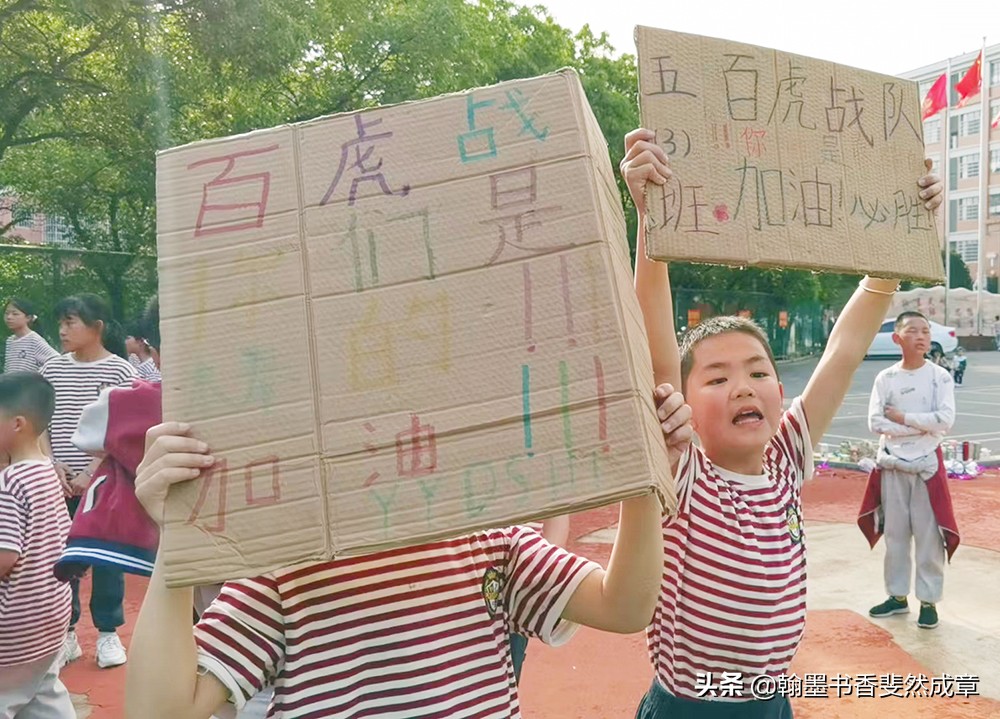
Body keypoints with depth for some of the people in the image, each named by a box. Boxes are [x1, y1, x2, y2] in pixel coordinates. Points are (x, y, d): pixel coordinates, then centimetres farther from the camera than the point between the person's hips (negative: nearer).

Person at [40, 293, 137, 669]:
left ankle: (108, 634, 18)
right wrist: (52, 463, -5)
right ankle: (65, 632, 23)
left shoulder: (119, 370, -6)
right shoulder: (51, 370, 6)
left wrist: (90, 473, -14)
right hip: (59, 481, 4)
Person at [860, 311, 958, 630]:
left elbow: (945, 420, -15)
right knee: (895, 533, 11)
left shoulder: (940, 376, -3)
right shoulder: (885, 378, 0)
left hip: (927, 464, -2)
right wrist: (923, 425, -14)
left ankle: (929, 601, 13)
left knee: (929, 534, 1)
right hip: (892, 465, 2)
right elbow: (876, 423, -9)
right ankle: (897, 596, 23)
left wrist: (901, 417, -12)